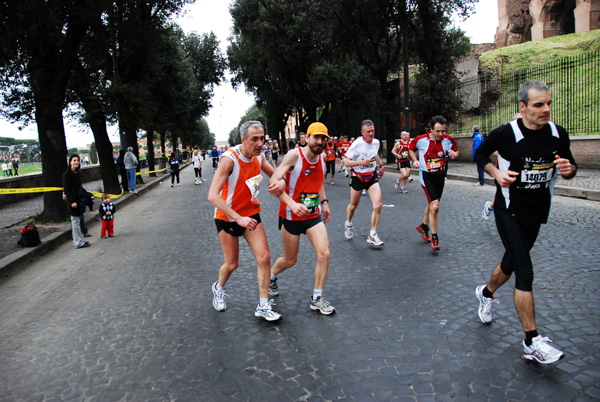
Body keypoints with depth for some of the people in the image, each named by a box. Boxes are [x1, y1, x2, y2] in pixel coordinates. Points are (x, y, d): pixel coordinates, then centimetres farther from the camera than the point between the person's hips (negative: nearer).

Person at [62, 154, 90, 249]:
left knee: (77, 221, 14)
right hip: (72, 200, -9)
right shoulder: (67, 174, -14)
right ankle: (78, 242, 0)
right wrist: (72, 201, -22)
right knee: (75, 221, -4)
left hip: (78, 199, 9)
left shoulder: (76, 173, 12)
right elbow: (66, 189, -17)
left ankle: (77, 240, 22)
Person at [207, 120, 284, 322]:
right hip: (227, 217, -5)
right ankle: (219, 288, 41)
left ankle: (263, 306, 7)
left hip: (251, 214, 5)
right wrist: (238, 218, -39)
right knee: (232, 264, 6)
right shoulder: (229, 159, -27)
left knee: (264, 256, -6)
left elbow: (274, 174, 13)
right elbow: (213, 195, -33)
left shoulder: (258, 156, -6)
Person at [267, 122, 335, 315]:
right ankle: (271, 276, 42)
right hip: (291, 216, -5)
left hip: (314, 215, 5)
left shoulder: (321, 158, 1)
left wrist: (324, 202, 13)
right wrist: (292, 203, -36)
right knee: (290, 260, 8)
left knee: (324, 253, -7)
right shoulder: (294, 155, -19)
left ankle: (316, 299, 9)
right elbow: (273, 182, -25)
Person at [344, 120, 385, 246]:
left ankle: (372, 235, -3)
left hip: (372, 176, 3)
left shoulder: (376, 142, -1)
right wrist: (361, 162, -30)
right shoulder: (357, 144, -18)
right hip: (357, 177, -3)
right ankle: (348, 223, 47)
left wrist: (381, 165, 22)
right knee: (354, 204, 13)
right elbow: (347, 162, -18)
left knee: (378, 205, -14)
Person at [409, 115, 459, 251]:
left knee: (432, 204, 18)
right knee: (435, 206, -16)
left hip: (440, 175, 4)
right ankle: (434, 238, -4)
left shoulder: (448, 140, -8)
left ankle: (423, 226, 44)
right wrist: (415, 160, -11)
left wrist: (454, 155, -14)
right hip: (426, 175, -4)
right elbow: (411, 149, 6)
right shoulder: (421, 140, -14)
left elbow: (456, 151, 9)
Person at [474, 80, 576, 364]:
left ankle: (486, 293, 50)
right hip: (509, 210, -5)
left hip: (537, 213, 5)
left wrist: (568, 169, -14)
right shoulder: (505, 134, -15)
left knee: (512, 262, 19)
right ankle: (532, 342, -5)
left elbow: (569, 168, 9)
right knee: (525, 272, -13)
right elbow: (480, 154, 1)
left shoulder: (558, 135, -3)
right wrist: (496, 172, -16)